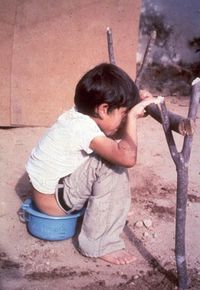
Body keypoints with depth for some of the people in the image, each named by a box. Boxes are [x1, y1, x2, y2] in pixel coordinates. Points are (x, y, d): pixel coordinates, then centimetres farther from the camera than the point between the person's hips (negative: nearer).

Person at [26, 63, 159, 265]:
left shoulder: (81, 115, -2)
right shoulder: (83, 128, -29)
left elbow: (119, 133, 14)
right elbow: (128, 157, -40)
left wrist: (135, 108, -4)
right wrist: (132, 116, -27)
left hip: (54, 184, 9)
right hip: (52, 197, -9)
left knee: (114, 154, 8)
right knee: (114, 161, -25)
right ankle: (99, 244, -17)